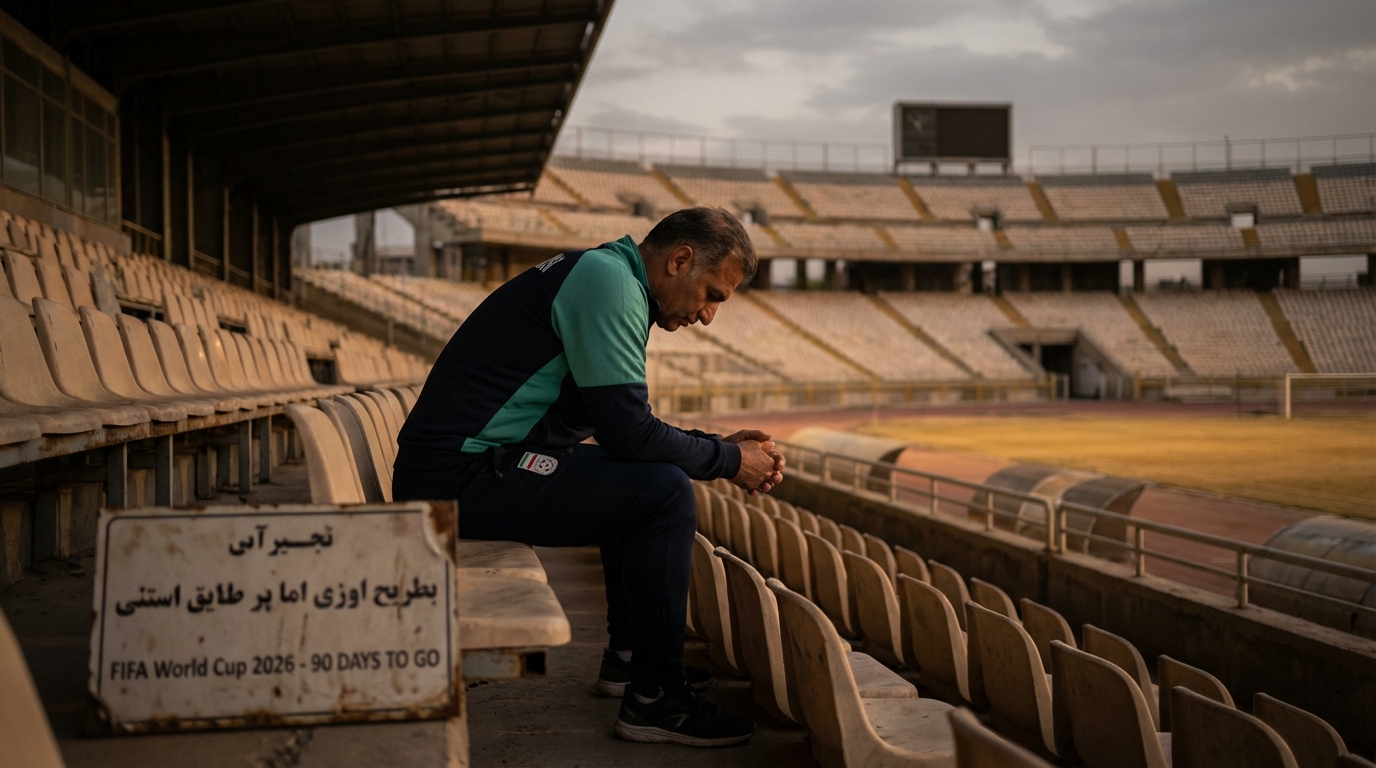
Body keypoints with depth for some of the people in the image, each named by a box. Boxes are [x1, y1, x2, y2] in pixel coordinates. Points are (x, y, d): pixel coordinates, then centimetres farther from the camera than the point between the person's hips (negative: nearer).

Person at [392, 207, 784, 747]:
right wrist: (728, 460, -6)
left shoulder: (605, 278, 18)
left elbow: (627, 424, 22)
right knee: (663, 491, -17)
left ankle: (628, 655, 28)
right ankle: (653, 698, -7)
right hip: (458, 474, -11)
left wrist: (722, 446, 13)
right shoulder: (607, 281, -14)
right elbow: (627, 430, -20)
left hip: (460, 465, 11)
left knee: (638, 479, 23)